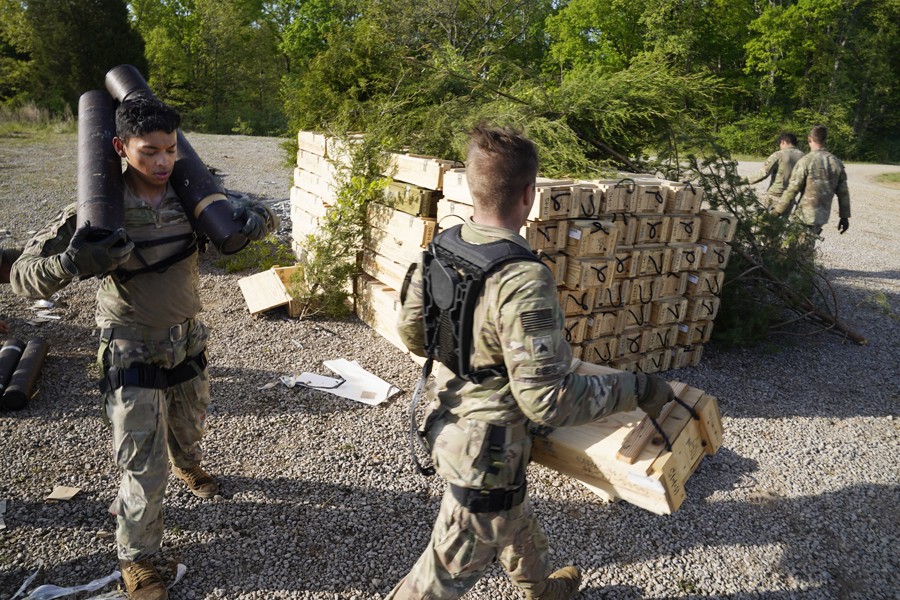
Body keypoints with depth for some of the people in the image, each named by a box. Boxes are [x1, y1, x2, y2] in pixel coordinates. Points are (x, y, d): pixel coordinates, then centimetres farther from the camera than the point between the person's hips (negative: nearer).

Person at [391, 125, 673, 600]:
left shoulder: (440, 247, -8)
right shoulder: (522, 280, -33)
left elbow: (412, 333, 5)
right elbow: (548, 400, -31)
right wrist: (636, 388, -20)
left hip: (449, 419, 9)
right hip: (488, 450, -9)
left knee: (513, 516, 33)